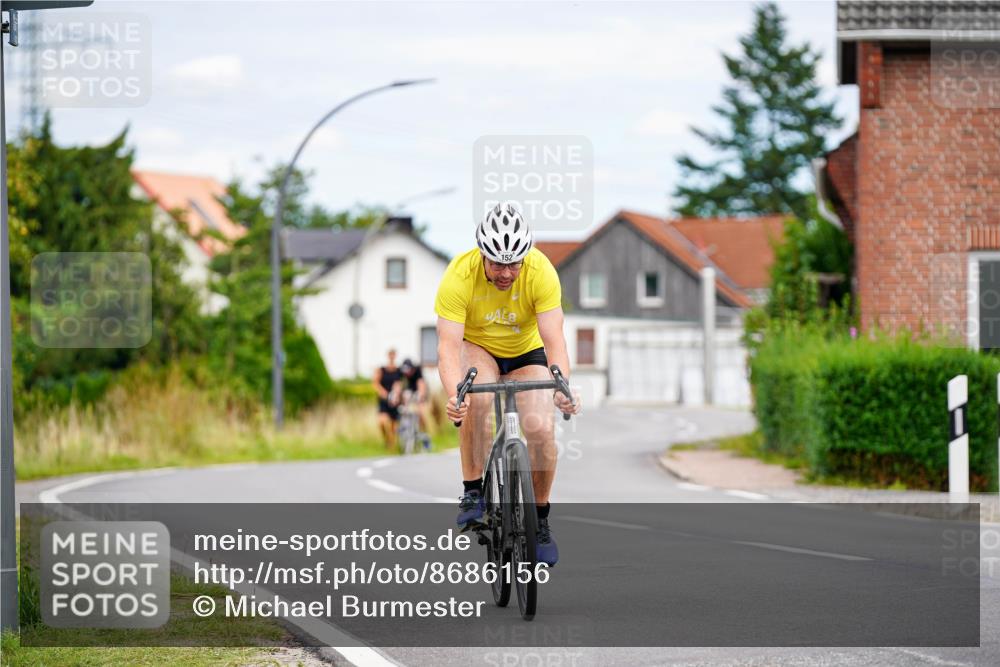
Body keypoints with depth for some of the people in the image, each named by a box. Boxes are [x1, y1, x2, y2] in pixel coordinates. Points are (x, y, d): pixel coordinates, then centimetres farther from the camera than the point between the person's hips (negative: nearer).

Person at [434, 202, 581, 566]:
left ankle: (540, 519, 2)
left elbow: (554, 340, -32)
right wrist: (454, 395, -54)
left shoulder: (542, 272, -29)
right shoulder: (459, 275, -31)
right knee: (476, 398, -34)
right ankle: (473, 492, -16)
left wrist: (563, 387, -50)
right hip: (476, 347, -1)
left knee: (541, 427, -21)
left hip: (525, 350, 1)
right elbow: (448, 345, -36)